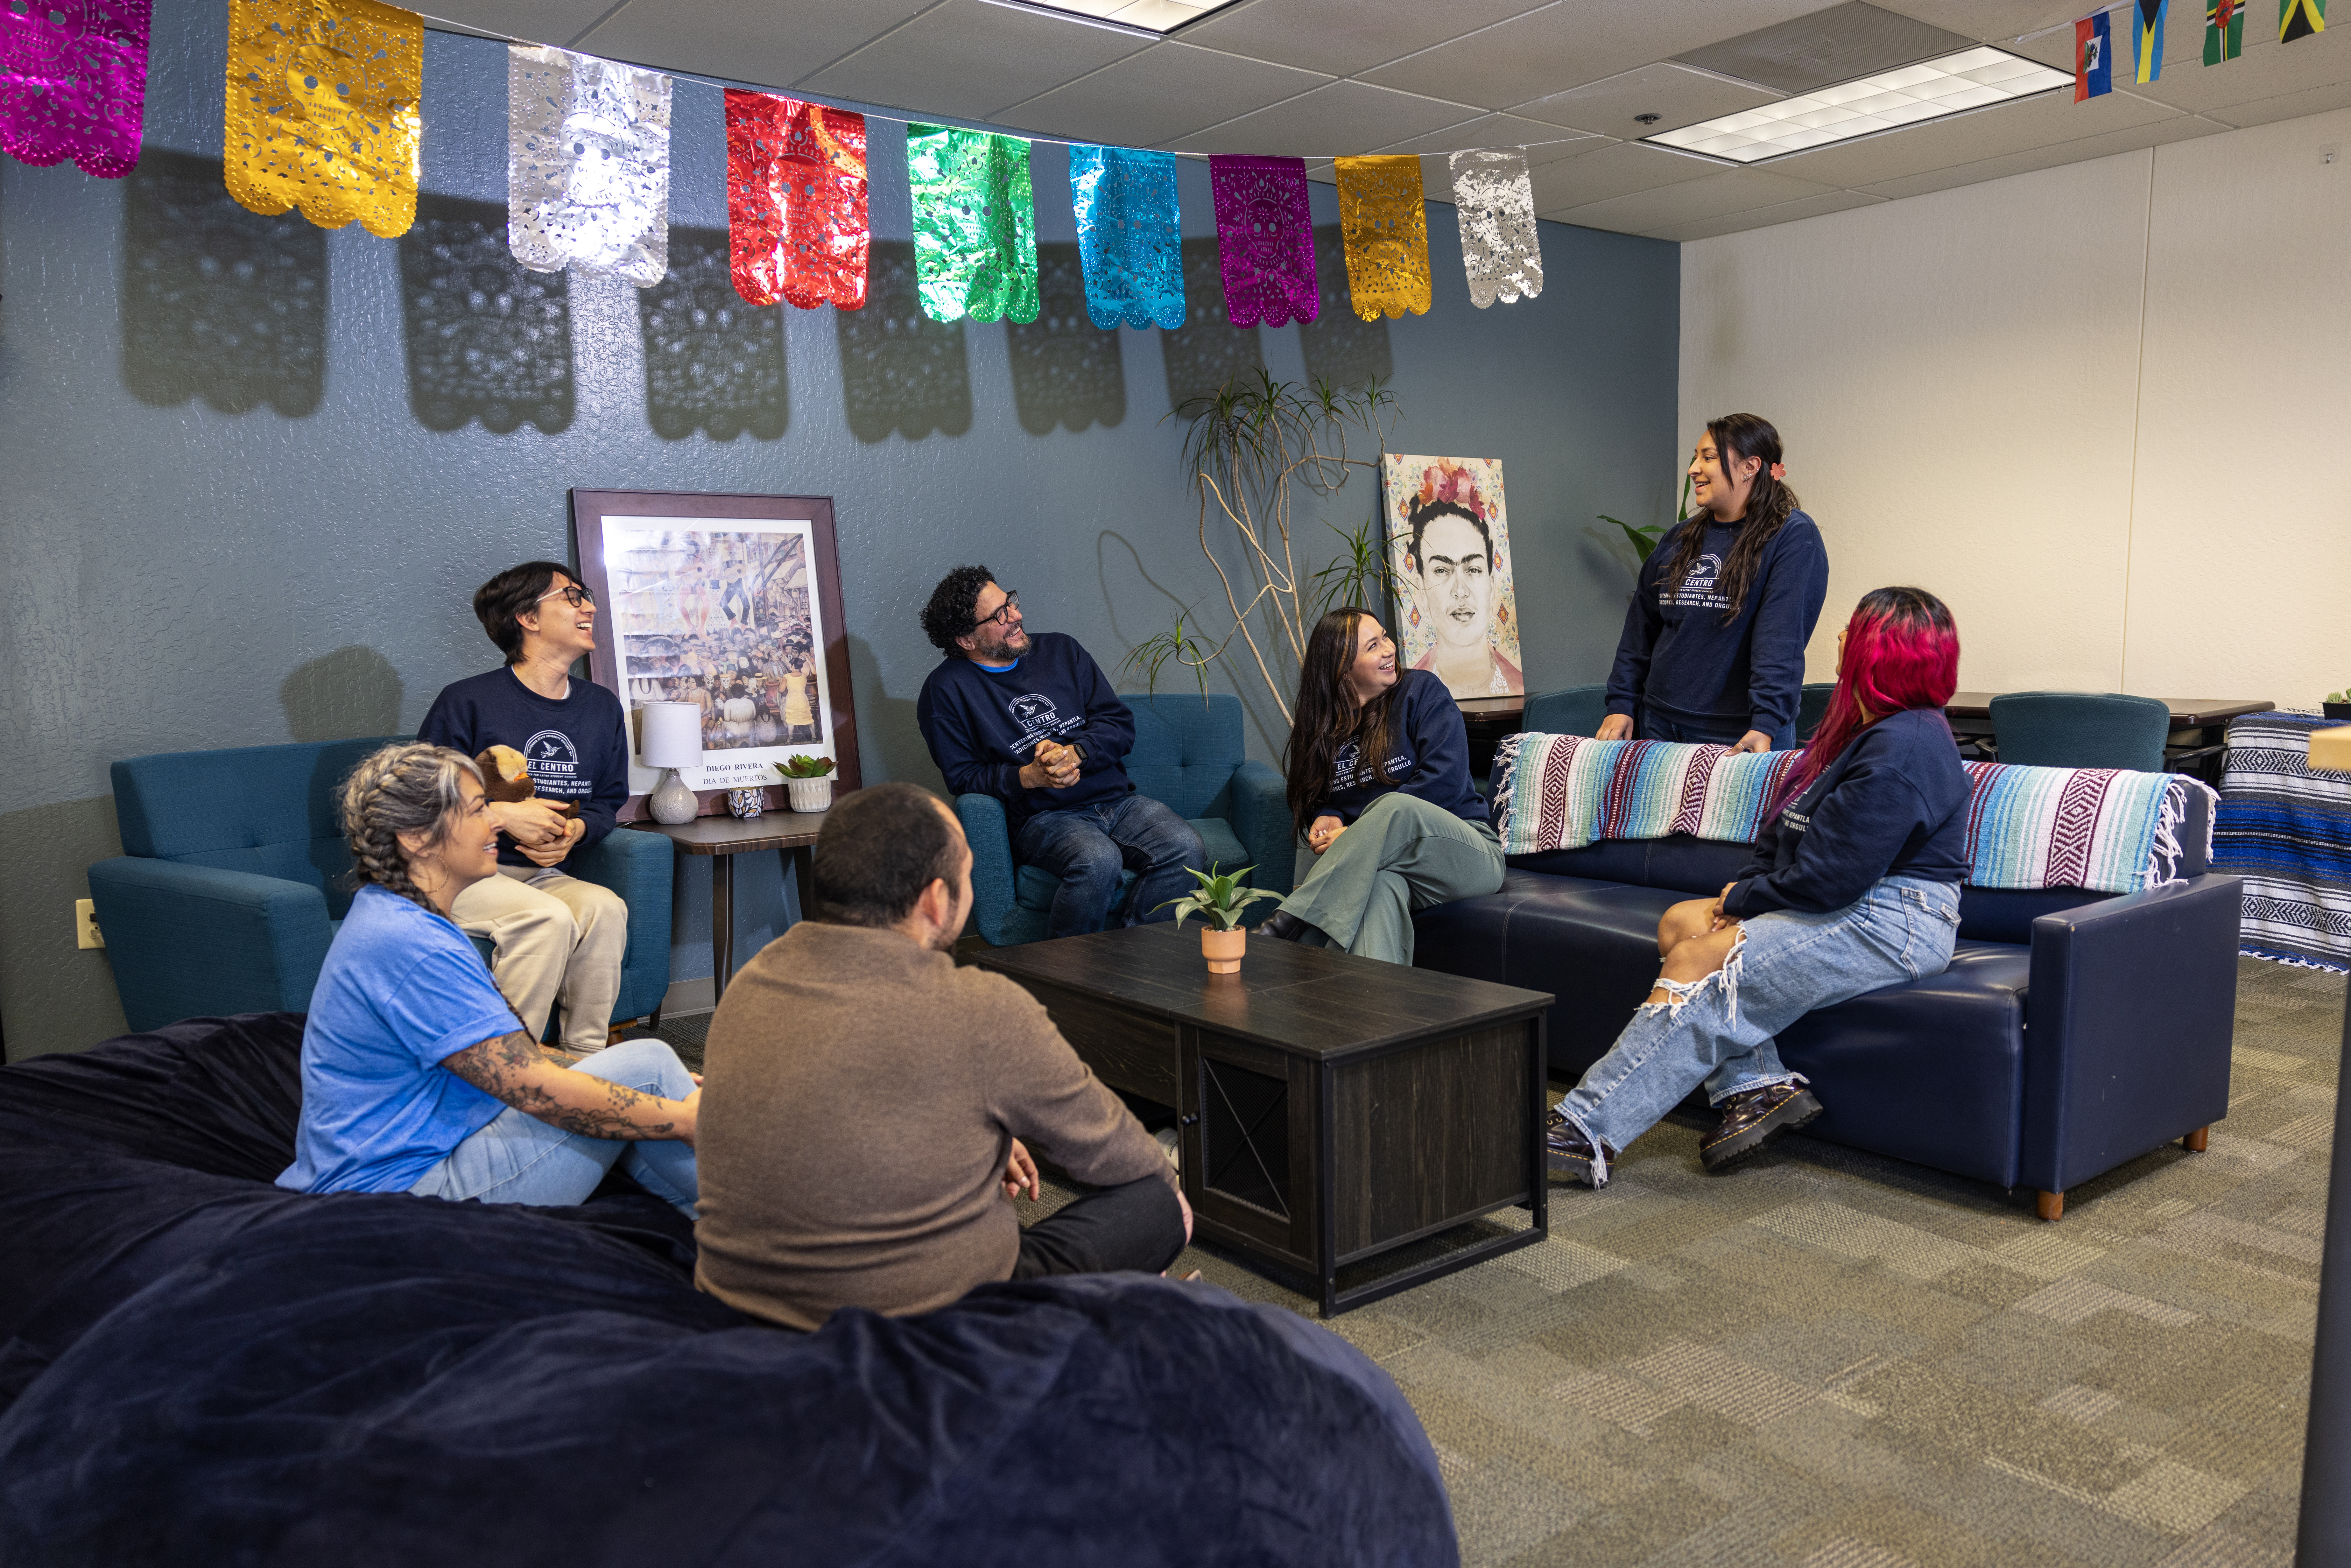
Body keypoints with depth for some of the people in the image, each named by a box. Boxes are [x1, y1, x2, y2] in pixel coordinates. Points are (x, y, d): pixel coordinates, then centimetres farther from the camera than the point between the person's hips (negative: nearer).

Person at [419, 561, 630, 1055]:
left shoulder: (602, 708, 11)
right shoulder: (467, 701, -6)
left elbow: (609, 803, 20)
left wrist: (576, 830, -4)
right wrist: (502, 815, -17)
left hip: (544, 874, 5)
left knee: (604, 907, -28)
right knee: (549, 918, -34)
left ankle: (586, 1060, -20)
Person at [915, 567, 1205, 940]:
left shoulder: (1061, 650, 15)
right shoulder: (947, 691, 3)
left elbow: (1120, 725, 11)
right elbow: (963, 777, 0)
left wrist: (1072, 753, -9)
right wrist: (1030, 777, -16)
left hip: (1116, 799, 5)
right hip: (1041, 818, -4)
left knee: (1185, 848, -25)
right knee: (1098, 860, -37)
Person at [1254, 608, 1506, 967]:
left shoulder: (1421, 691, 1)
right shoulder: (1322, 725, 13)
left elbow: (1446, 781, -11)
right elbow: (1308, 800, 22)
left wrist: (1358, 834, -16)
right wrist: (1326, 818, -7)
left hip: (1467, 856, -2)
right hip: (1386, 862, 2)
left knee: (1395, 806, -37)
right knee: (1382, 885, -39)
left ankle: (1284, 927, -44)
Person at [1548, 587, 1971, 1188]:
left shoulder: (1902, 749, -20)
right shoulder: (1867, 730, 14)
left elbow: (1830, 877, -24)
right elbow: (1785, 831, 16)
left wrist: (1743, 898, -9)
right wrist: (1741, 892, -1)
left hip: (1890, 927, -11)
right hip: (1853, 907, 11)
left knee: (1700, 963, -22)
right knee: (1679, 923, 0)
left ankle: (1584, 1131, -20)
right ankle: (1758, 1086, -10)